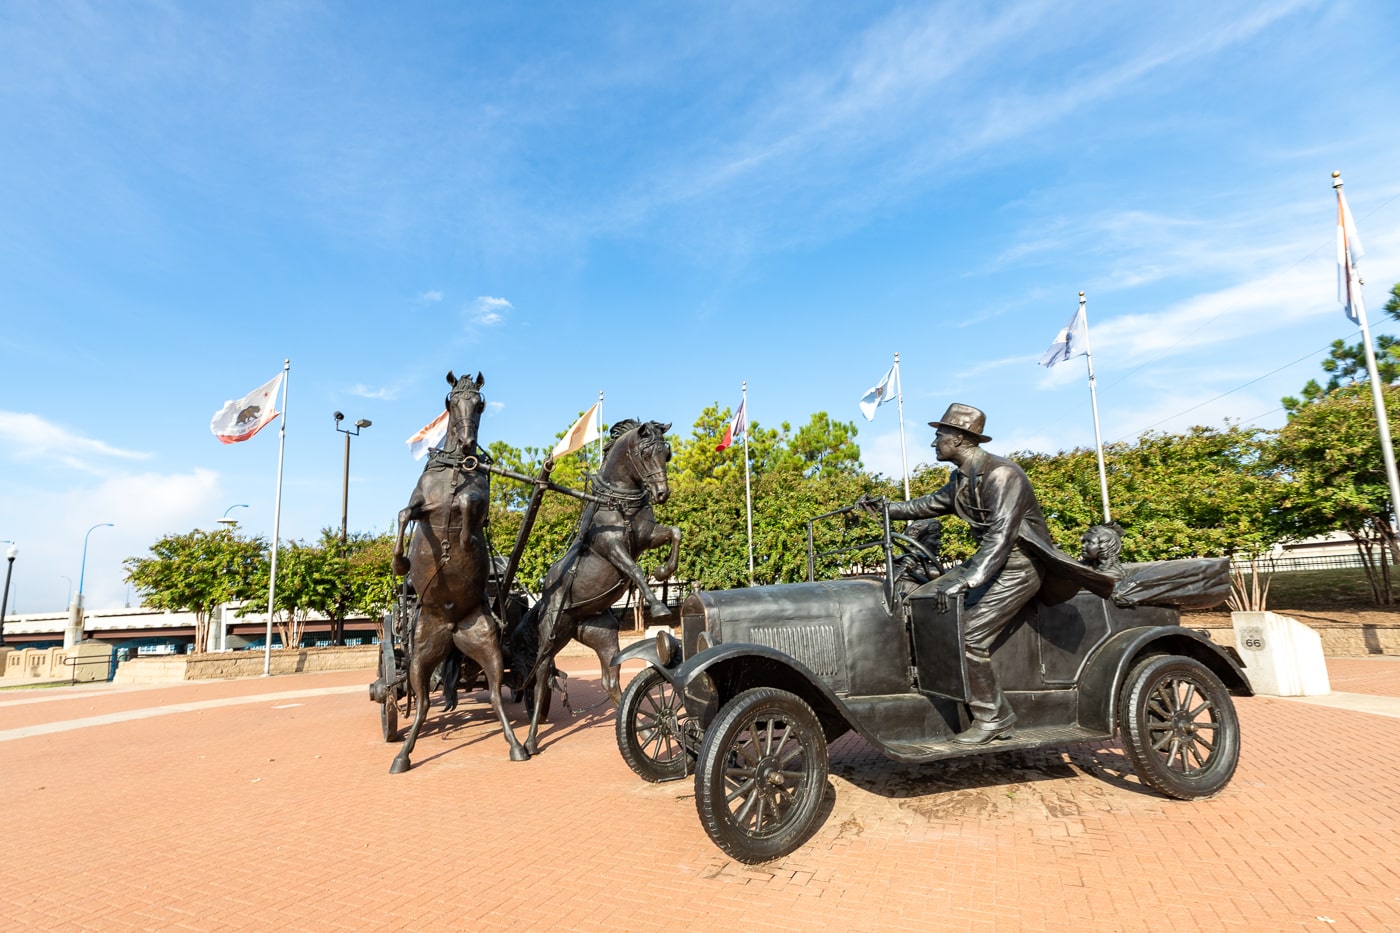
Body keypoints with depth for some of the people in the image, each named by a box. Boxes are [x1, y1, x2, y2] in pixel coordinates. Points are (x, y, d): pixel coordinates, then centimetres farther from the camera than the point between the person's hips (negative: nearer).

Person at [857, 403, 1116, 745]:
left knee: (969, 638, -18)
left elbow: (1001, 536, -29)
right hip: (987, 559, 9)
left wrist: (966, 581, -36)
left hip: (1017, 565, -9)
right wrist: (884, 508, 16)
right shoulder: (961, 477, 8)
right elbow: (930, 504, 24)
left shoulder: (1001, 474, -20)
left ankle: (994, 720, -1)